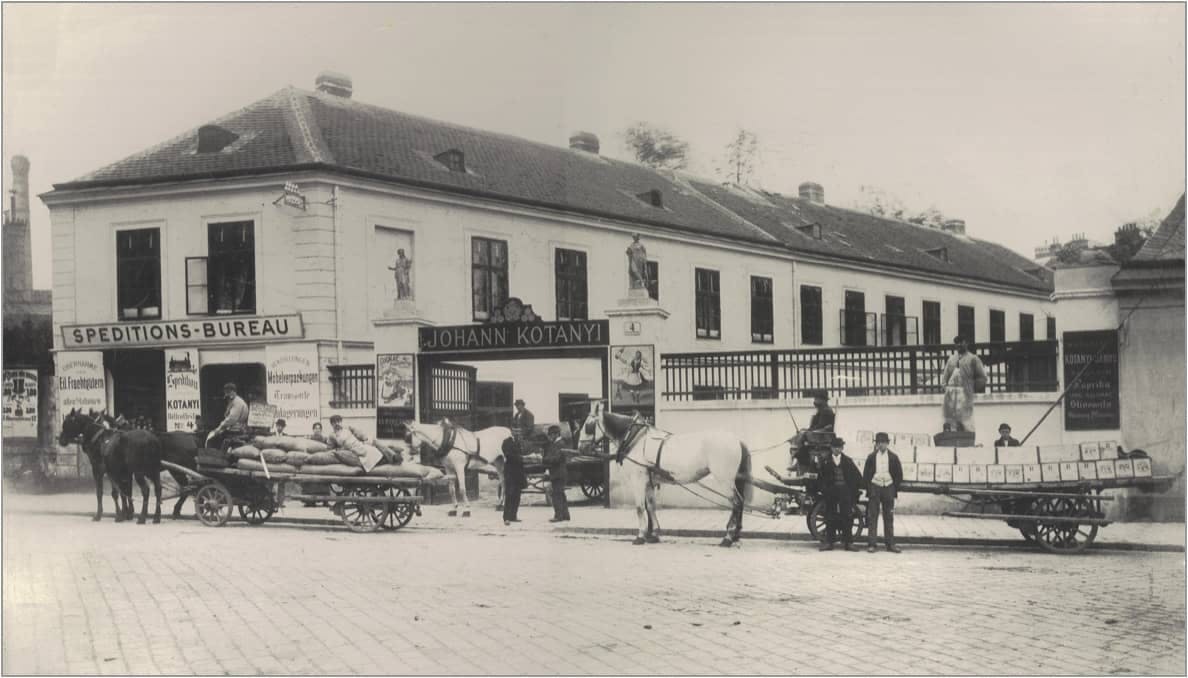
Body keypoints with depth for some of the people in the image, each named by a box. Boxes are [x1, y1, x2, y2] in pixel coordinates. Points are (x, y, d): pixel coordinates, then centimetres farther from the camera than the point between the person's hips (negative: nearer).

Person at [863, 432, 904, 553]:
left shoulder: (893, 457, 4)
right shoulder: (871, 457, 4)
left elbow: (899, 475, 7)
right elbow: (866, 474, 6)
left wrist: (895, 490, 0)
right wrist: (869, 489, -2)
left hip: (888, 489, 1)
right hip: (874, 487, -1)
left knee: (889, 518, 5)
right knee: (872, 517, -3)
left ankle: (890, 544, 9)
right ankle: (872, 544, -2)